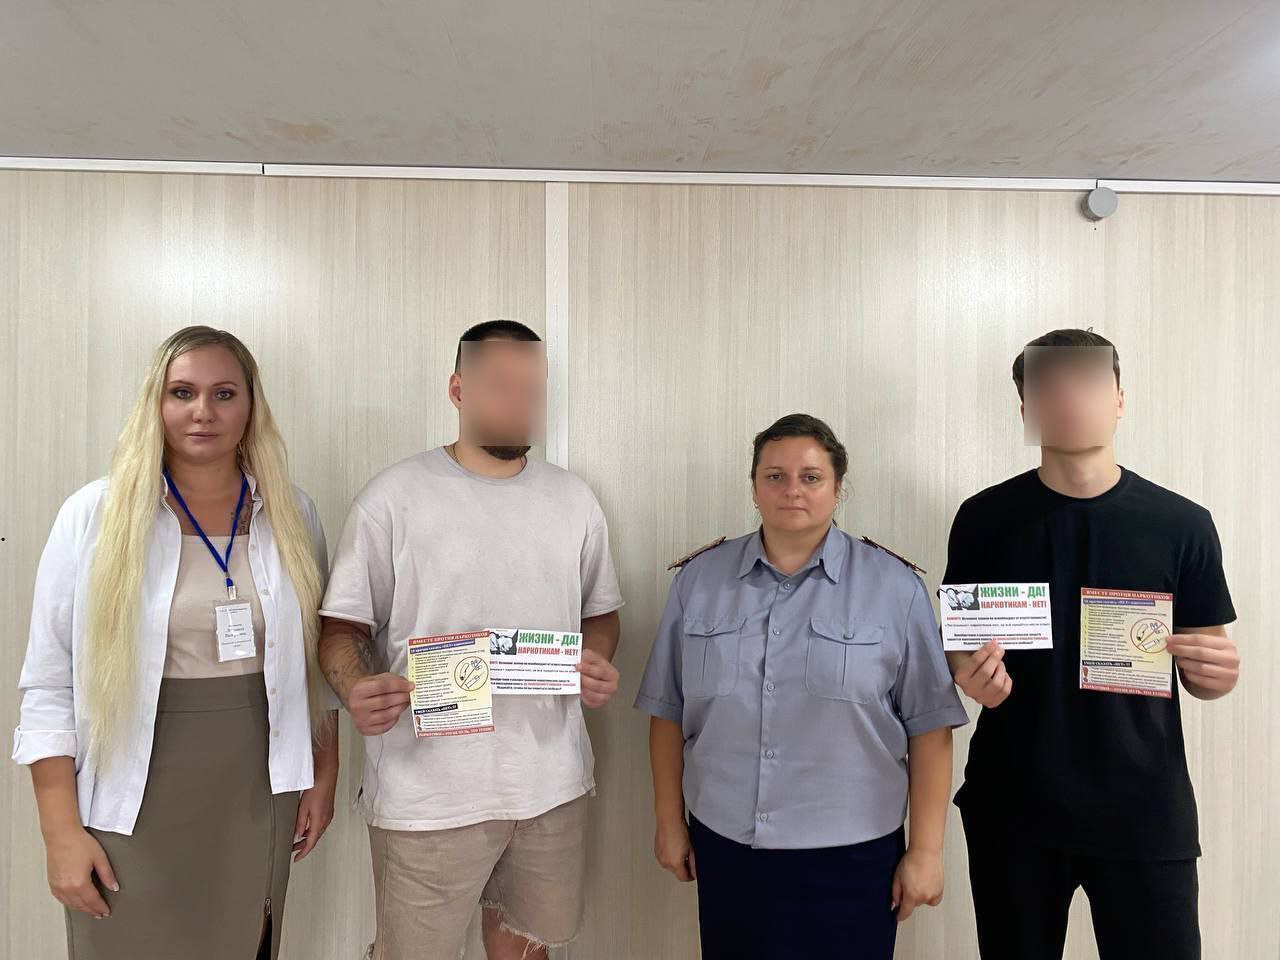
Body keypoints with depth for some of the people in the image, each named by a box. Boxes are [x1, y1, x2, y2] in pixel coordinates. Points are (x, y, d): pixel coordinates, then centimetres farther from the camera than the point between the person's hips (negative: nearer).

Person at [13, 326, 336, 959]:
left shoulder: (291, 515, 1)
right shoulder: (94, 516, -6)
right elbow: (49, 685, -5)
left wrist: (324, 774, 7)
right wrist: (62, 831, -7)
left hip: (259, 798, 2)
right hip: (133, 805, -2)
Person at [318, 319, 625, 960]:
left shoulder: (573, 499, 6)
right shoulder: (395, 495, -6)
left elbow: (600, 612, 14)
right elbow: (343, 626, -4)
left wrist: (599, 663, -6)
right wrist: (355, 688, -23)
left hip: (551, 781, 4)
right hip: (427, 791, -3)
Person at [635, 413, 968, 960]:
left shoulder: (895, 588, -6)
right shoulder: (698, 580, 0)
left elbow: (929, 729, -4)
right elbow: (669, 713, 5)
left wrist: (926, 849, -3)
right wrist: (670, 822, 6)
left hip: (847, 858, -2)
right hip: (724, 847, 2)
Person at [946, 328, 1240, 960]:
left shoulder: (1182, 524, -2)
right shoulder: (985, 518, -3)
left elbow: (1204, 665, 5)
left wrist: (1218, 673, -16)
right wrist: (970, 674, -17)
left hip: (1145, 809, 0)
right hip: (1012, 806, 0)